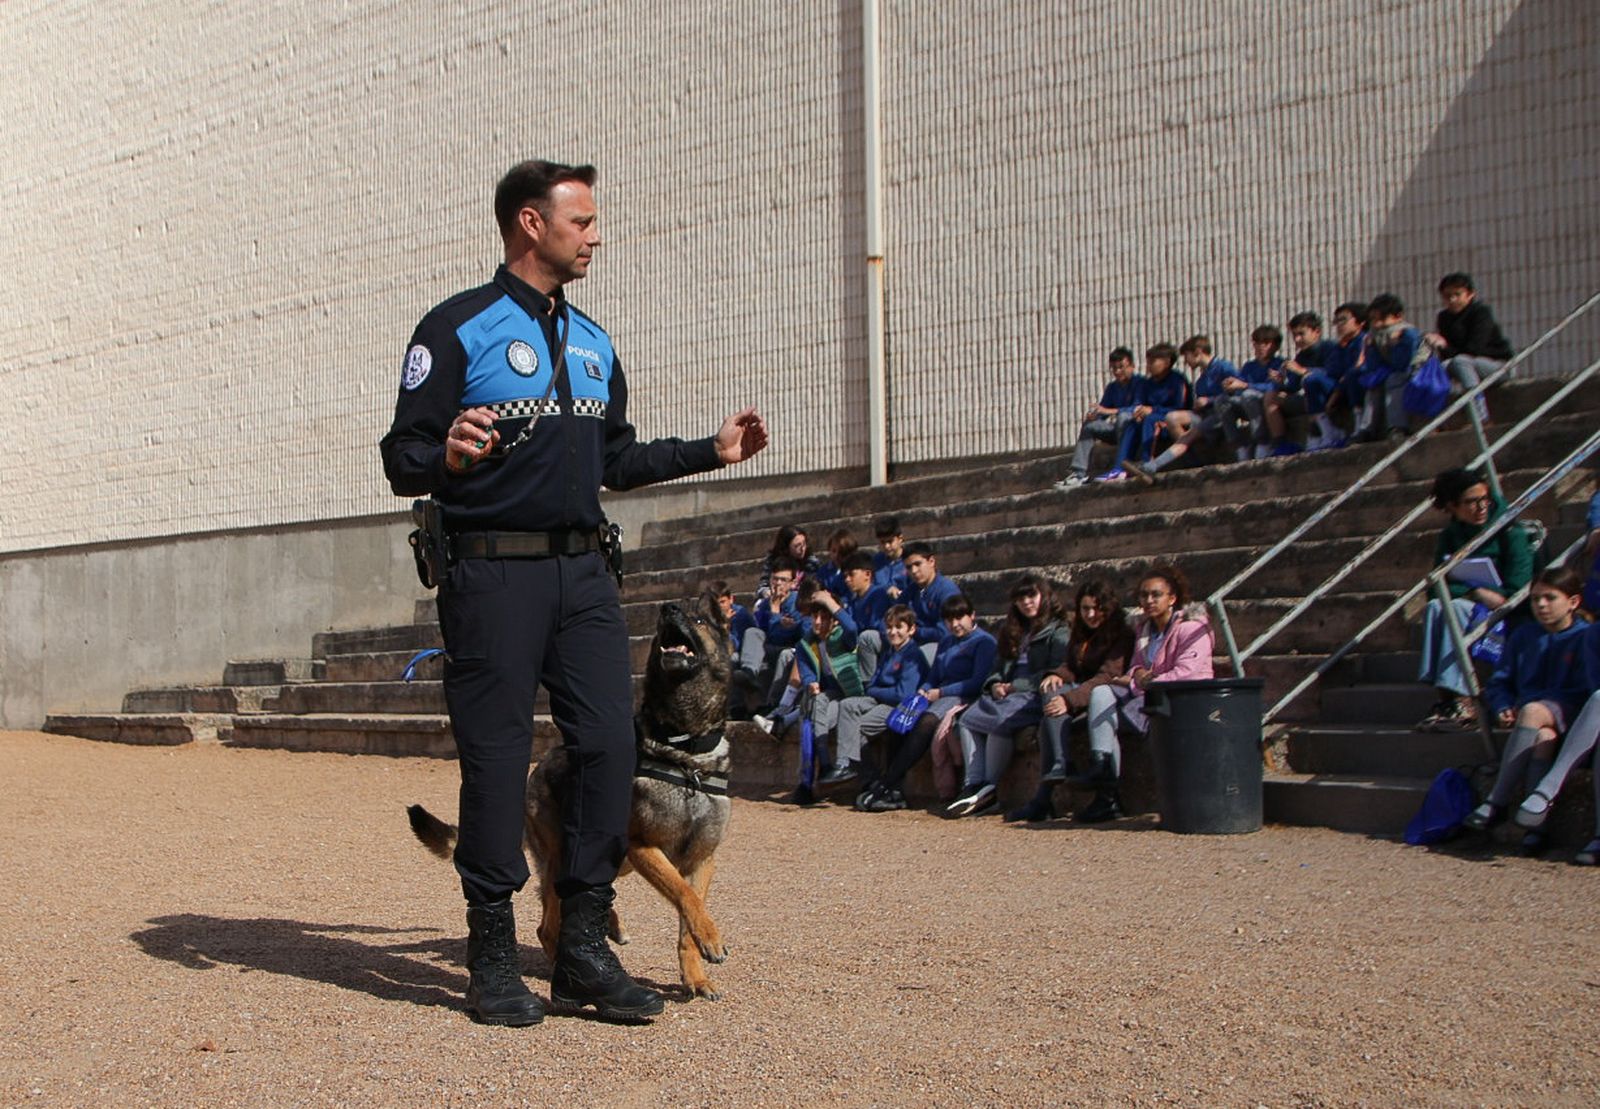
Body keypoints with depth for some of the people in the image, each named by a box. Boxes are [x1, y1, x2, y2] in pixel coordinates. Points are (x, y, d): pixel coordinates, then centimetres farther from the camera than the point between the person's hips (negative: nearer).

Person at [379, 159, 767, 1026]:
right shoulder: (459, 328, -3)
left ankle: (583, 947, 8)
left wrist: (710, 451, 19)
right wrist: (447, 458, -28)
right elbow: (403, 460, -7)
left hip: (582, 571, 6)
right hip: (492, 572, -6)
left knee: (610, 743, -1)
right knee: (496, 758, -2)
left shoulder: (594, 344, 18)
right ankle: (493, 960, 9)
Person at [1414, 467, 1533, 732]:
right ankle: (1445, 699, -37)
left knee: (1457, 608, -31)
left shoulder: (1510, 533, -5)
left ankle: (1462, 702, -41)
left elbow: (1517, 591, -12)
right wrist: (1477, 593, -20)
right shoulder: (1449, 536, 6)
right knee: (1435, 606, -27)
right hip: (1471, 607, 4)